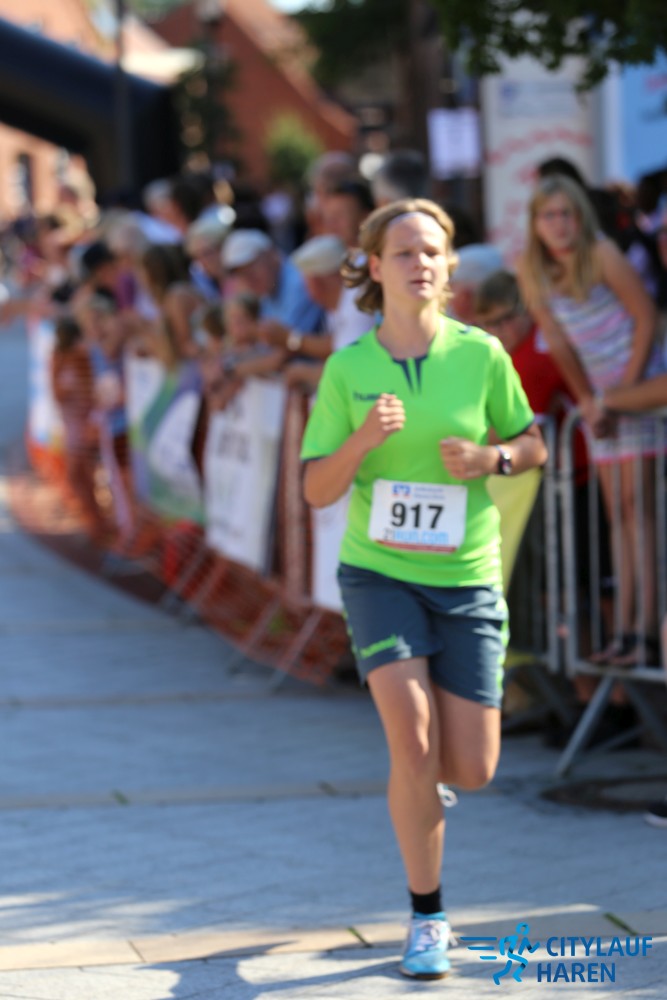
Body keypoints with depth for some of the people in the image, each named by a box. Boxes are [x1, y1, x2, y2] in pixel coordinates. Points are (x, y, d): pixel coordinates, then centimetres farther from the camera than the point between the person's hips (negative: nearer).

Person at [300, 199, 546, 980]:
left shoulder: (481, 354, -3)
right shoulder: (346, 368, -3)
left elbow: (532, 445, 10)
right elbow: (316, 489, -1)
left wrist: (490, 459, -12)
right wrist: (362, 439, -20)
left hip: (467, 579, 1)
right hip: (380, 572, -1)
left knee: (471, 769, -1)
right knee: (412, 739, -18)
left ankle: (420, 772, 39)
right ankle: (427, 920, -2)